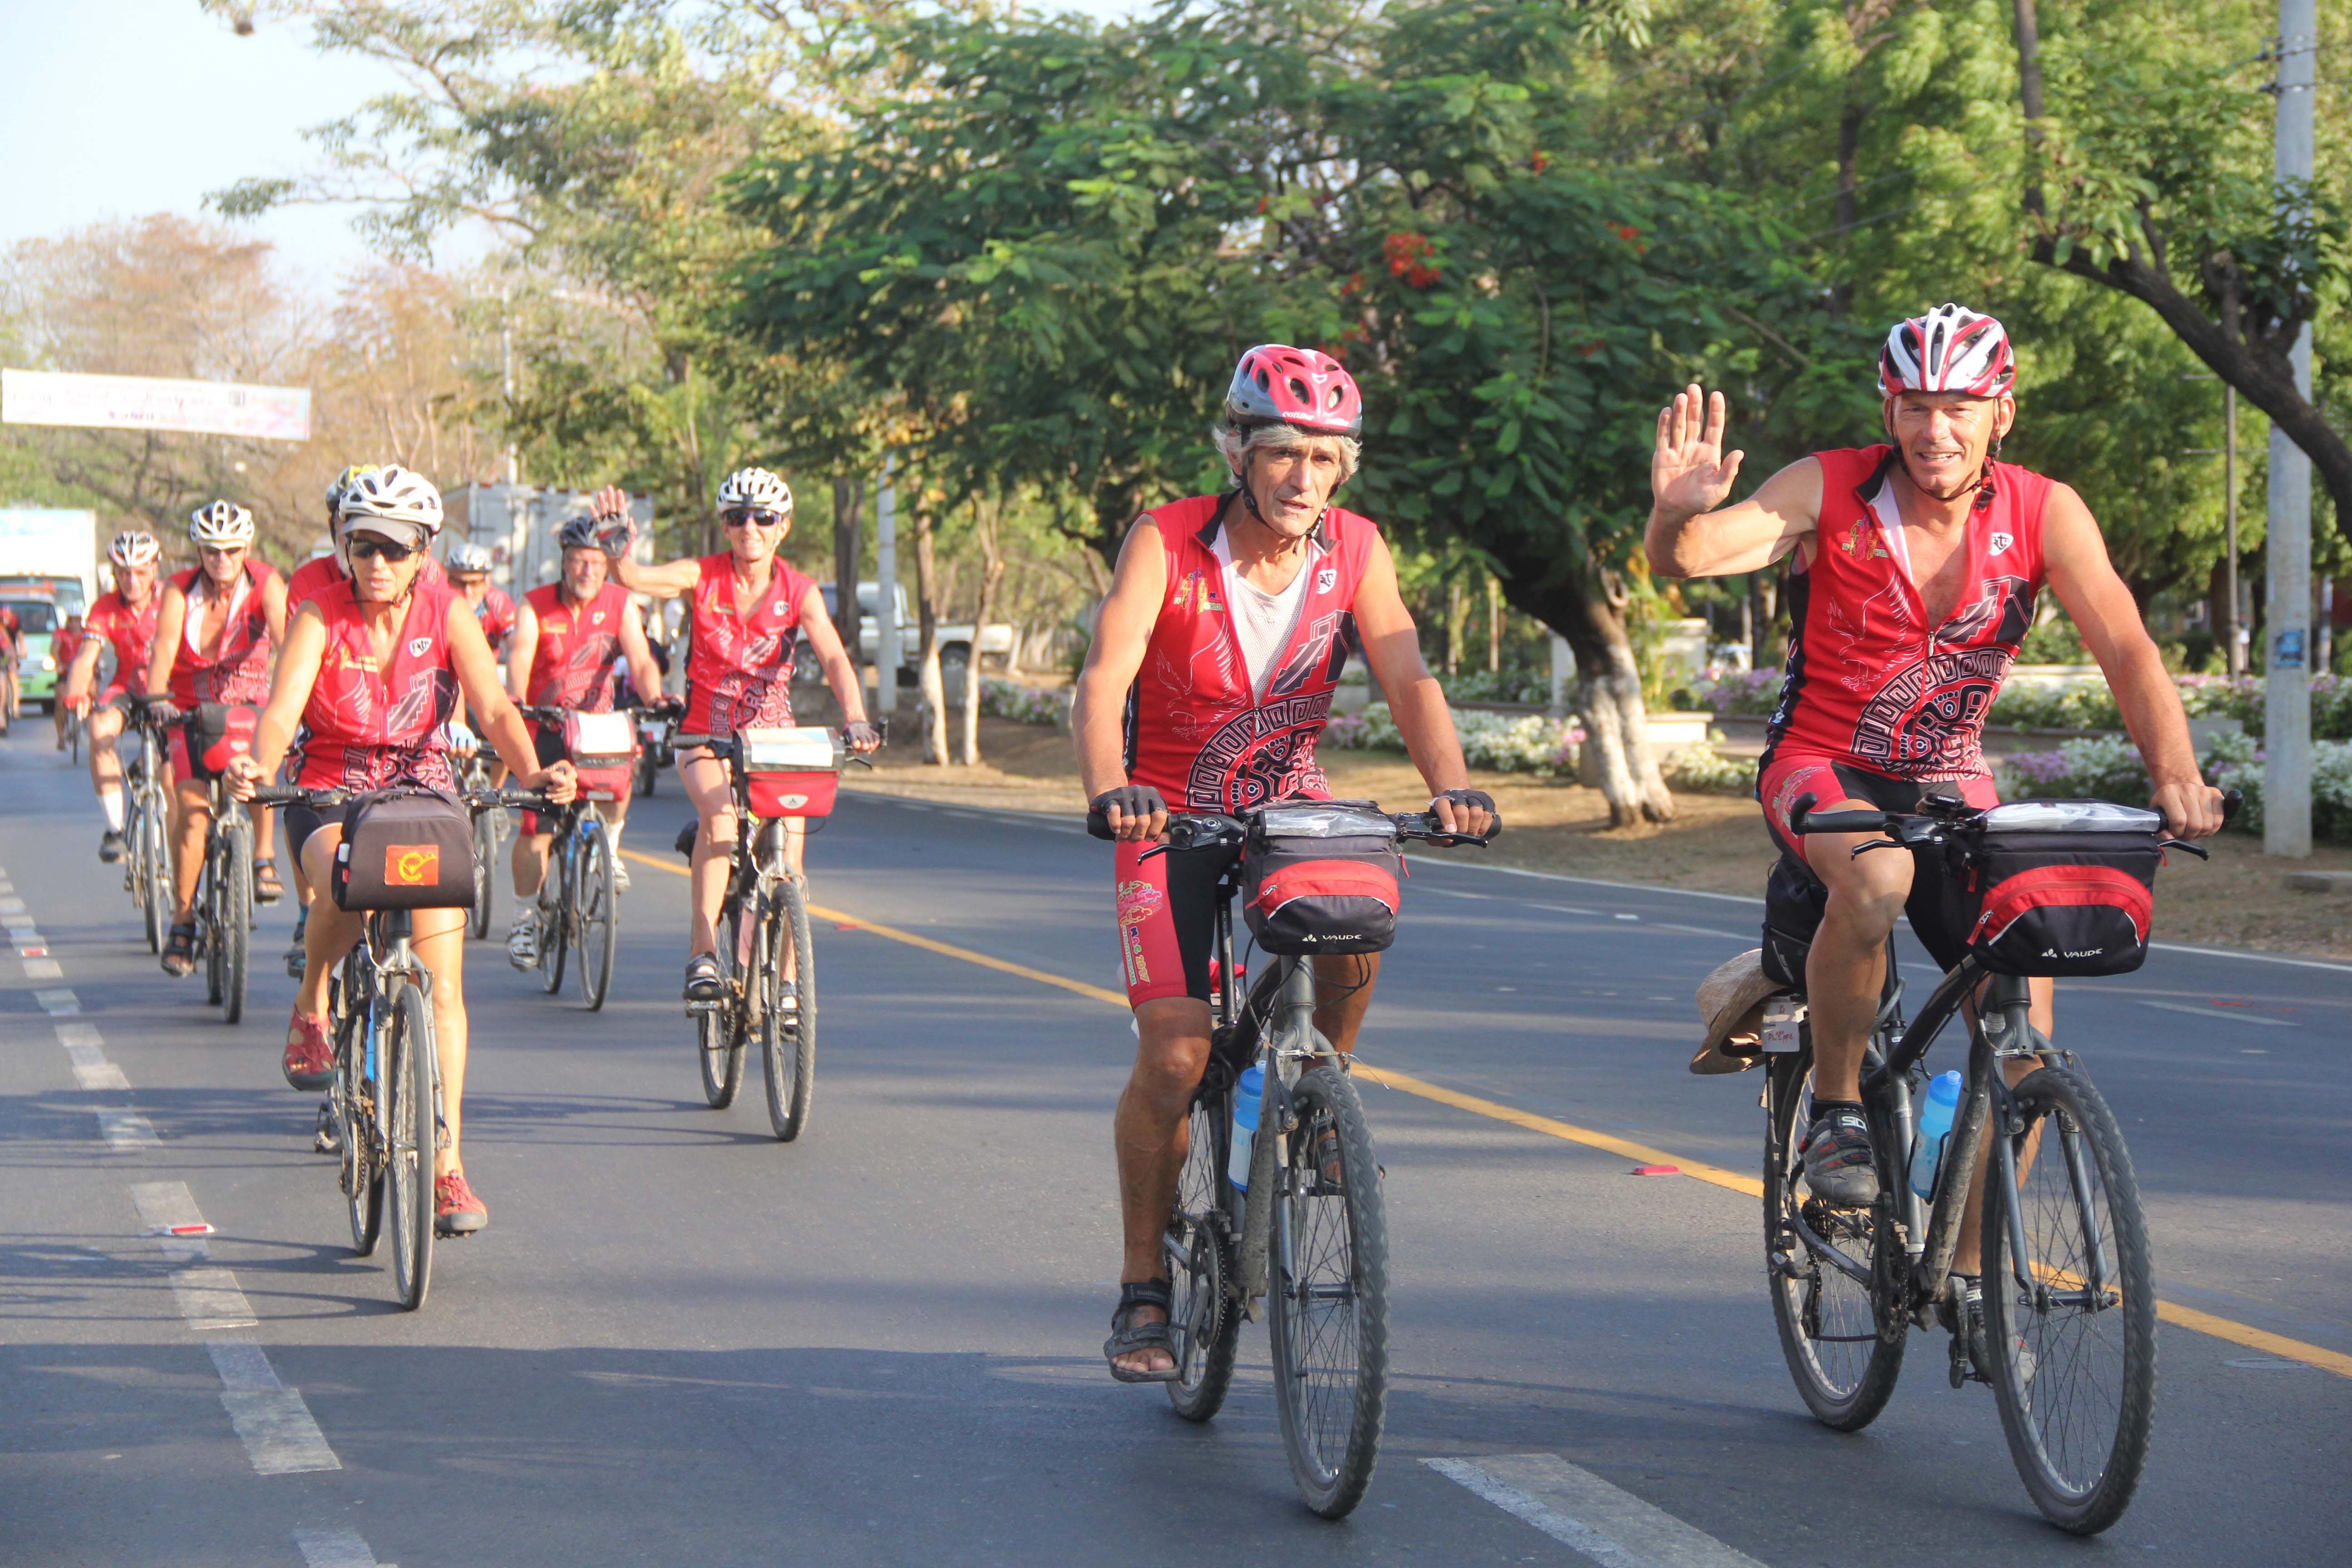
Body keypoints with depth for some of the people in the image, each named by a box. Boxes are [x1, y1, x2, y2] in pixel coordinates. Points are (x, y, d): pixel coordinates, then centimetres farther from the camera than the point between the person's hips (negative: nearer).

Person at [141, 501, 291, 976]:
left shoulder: (265, 584, -15)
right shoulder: (180, 591, -15)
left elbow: (286, 638, -29)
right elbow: (165, 646, -27)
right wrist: (156, 698, -46)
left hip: (248, 705, 0)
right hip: (193, 710, 0)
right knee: (193, 814, -12)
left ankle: (263, 859, -16)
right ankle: (182, 924, 0)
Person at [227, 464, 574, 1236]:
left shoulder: (448, 615, -5)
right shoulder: (319, 618, -9)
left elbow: (494, 707, -14)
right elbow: (281, 711, -22)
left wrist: (531, 771, -34)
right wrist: (259, 767, -44)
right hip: (331, 794, -1)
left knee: (441, 983, -11)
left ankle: (448, 1167, -8)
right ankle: (311, 1008, -5)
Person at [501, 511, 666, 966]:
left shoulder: (620, 605, -6)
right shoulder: (535, 608, -12)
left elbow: (641, 661, -17)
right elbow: (520, 659, -27)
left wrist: (655, 699, -38)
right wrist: (516, 701, -48)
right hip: (544, 724, -1)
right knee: (536, 827, -7)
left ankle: (607, 849, -2)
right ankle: (524, 921, 7)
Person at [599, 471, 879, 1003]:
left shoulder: (799, 590, -7)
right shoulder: (702, 577, -9)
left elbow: (834, 658, -19)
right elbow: (634, 578, -25)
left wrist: (855, 719, -36)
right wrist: (617, 546, -48)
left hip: (772, 733, 1)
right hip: (706, 734, -1)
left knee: (790, 835, -17)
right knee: (719, 814, -30)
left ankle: (785, 977, -3)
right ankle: (703, 950, -25)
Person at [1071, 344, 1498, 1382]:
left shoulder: (1355, 550, -9)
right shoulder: (1167, 543, -18)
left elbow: (1408, 678, -17)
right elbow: (1103, 681, -29)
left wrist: (1450, 785, -37)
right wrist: (1110, 792, -48)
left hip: (1291, 807, 2)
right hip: (1174, 815, -2)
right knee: (1176, 1055, -14)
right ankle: (1144, 1291, 4)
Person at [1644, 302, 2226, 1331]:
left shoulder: (2044, 514, -11)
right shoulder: (1828, 493, -16)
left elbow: (2126, 650, -19)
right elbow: (1690, 560, -28)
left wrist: (2175, 773, -36)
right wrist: (1679, 518, -53)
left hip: (1950, 785, 3)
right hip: (1822, 771, -3)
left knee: (2024, 1013, -11)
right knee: (1875, 878, -37)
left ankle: (1968, 1267, 7)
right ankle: (1834, 1111, -14)